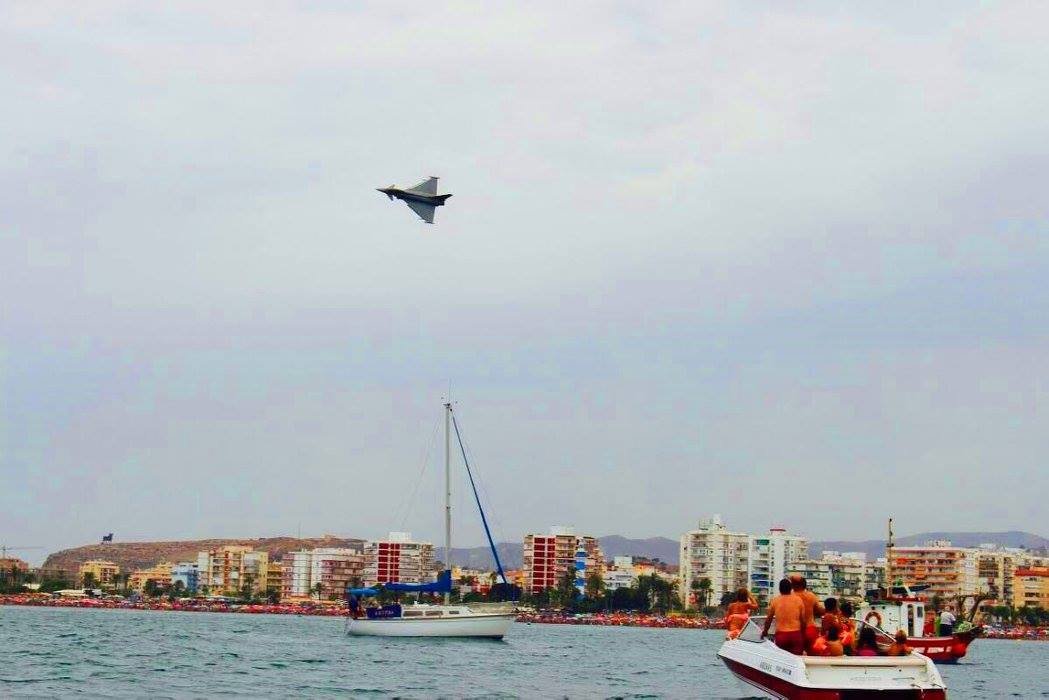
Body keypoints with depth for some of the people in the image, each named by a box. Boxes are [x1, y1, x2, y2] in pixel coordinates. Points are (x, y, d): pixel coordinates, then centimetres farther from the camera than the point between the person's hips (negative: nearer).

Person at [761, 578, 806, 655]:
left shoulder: (775, 601, 1)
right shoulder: (798, 600, 1)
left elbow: (768, 619, 10)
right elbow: (803, 620, 3)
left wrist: (765, 631, 26)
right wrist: (803, 636, 14)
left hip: (780, 635, 0)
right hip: (796, 634, 0)